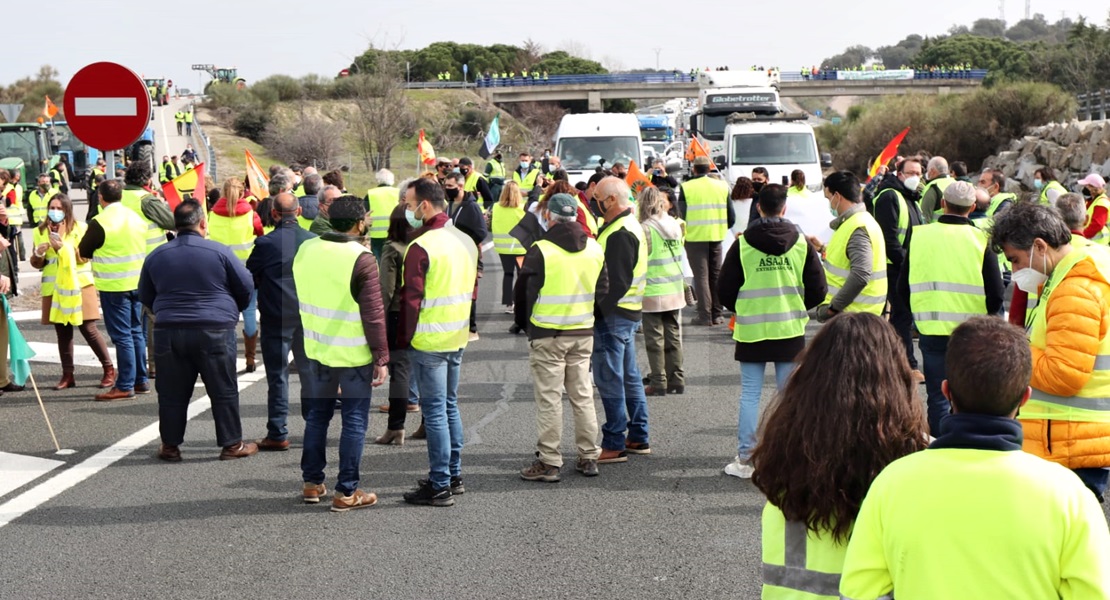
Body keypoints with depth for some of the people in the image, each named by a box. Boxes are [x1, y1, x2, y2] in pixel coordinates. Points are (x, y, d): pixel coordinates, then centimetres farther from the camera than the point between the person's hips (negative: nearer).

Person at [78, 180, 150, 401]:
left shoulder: (100, 223, -12)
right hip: (137, 282, 7)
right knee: (136, 331, 14)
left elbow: (82, 254, -4)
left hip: (113, 285, -7)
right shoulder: (136, 217, 7)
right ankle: (141, 380, 20)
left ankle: (125, 385, -2)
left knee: (122, 335, -4)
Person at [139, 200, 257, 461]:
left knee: (172, 393, 10)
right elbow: (246, 287, 0)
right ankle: (232, 444, 10)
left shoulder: (156, 256, 6)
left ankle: (170, 445, 15)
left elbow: (145, 297, 16)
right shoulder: (219, 252, -5)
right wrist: (232, 311, 19)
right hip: (214, 332, -3)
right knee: (224, 390, 6)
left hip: (169, 332, 3)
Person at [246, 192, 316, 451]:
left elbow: (249, 279, -2)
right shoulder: (314, 241, -1)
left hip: (276, 318, -3)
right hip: (308, 317, 3)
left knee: (277, 376, 2)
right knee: (309, 371, 15)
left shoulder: (266, 243, -11)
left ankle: (278, 434, 3)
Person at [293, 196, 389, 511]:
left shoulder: (305, 249, 0)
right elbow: (373, 314, -16)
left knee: (316, 416, 18)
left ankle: (312, 482, 24)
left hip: (315, 350, 6)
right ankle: (346, 492, 6)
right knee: (354, 422, 4)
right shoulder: (362, 259, -17)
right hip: (353, 355, -5)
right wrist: (381, 357, -11)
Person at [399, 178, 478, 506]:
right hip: (458, 338, 8)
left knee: (434, 411, -3)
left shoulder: (421, 247, -17)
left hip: (429, 341, -8)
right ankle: (453, 474, 25)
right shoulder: (466, 241, 8)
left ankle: (440, 486, 1)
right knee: (450, 406, 17)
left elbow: (411, 299, -16)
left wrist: (403, 340, -7)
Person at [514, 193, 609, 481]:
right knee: (582, 395, 13)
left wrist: (523, 323, 13)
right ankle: (588, 457, 19)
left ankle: (548, 462, 3)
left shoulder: (540, 251, -14)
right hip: (583, 333, 5)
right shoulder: (595, 249, 3)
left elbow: (523, 292, -3)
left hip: (547, 335, -5)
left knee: (549, 398, 0)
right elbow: (603, 288, 13)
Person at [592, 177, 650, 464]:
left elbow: (616, 282, -24)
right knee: (630, 376, 17)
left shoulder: (619, 233, -19)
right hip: (629, 312, 11)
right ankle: (638, 438, 25)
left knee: (609, 381, -4)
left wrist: (595, 310, -19)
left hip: (613, 314, -11)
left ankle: (614, 445, 1)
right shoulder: (631, 226, 14)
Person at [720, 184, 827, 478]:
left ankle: (745, 459, 6)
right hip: (791, 330, 1)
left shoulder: (742, 244, -4)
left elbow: (726, 290, -1)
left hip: (751, 331, -1)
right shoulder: (801, 243, 0)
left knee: (749, 395, 5)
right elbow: (818, 290, 2)